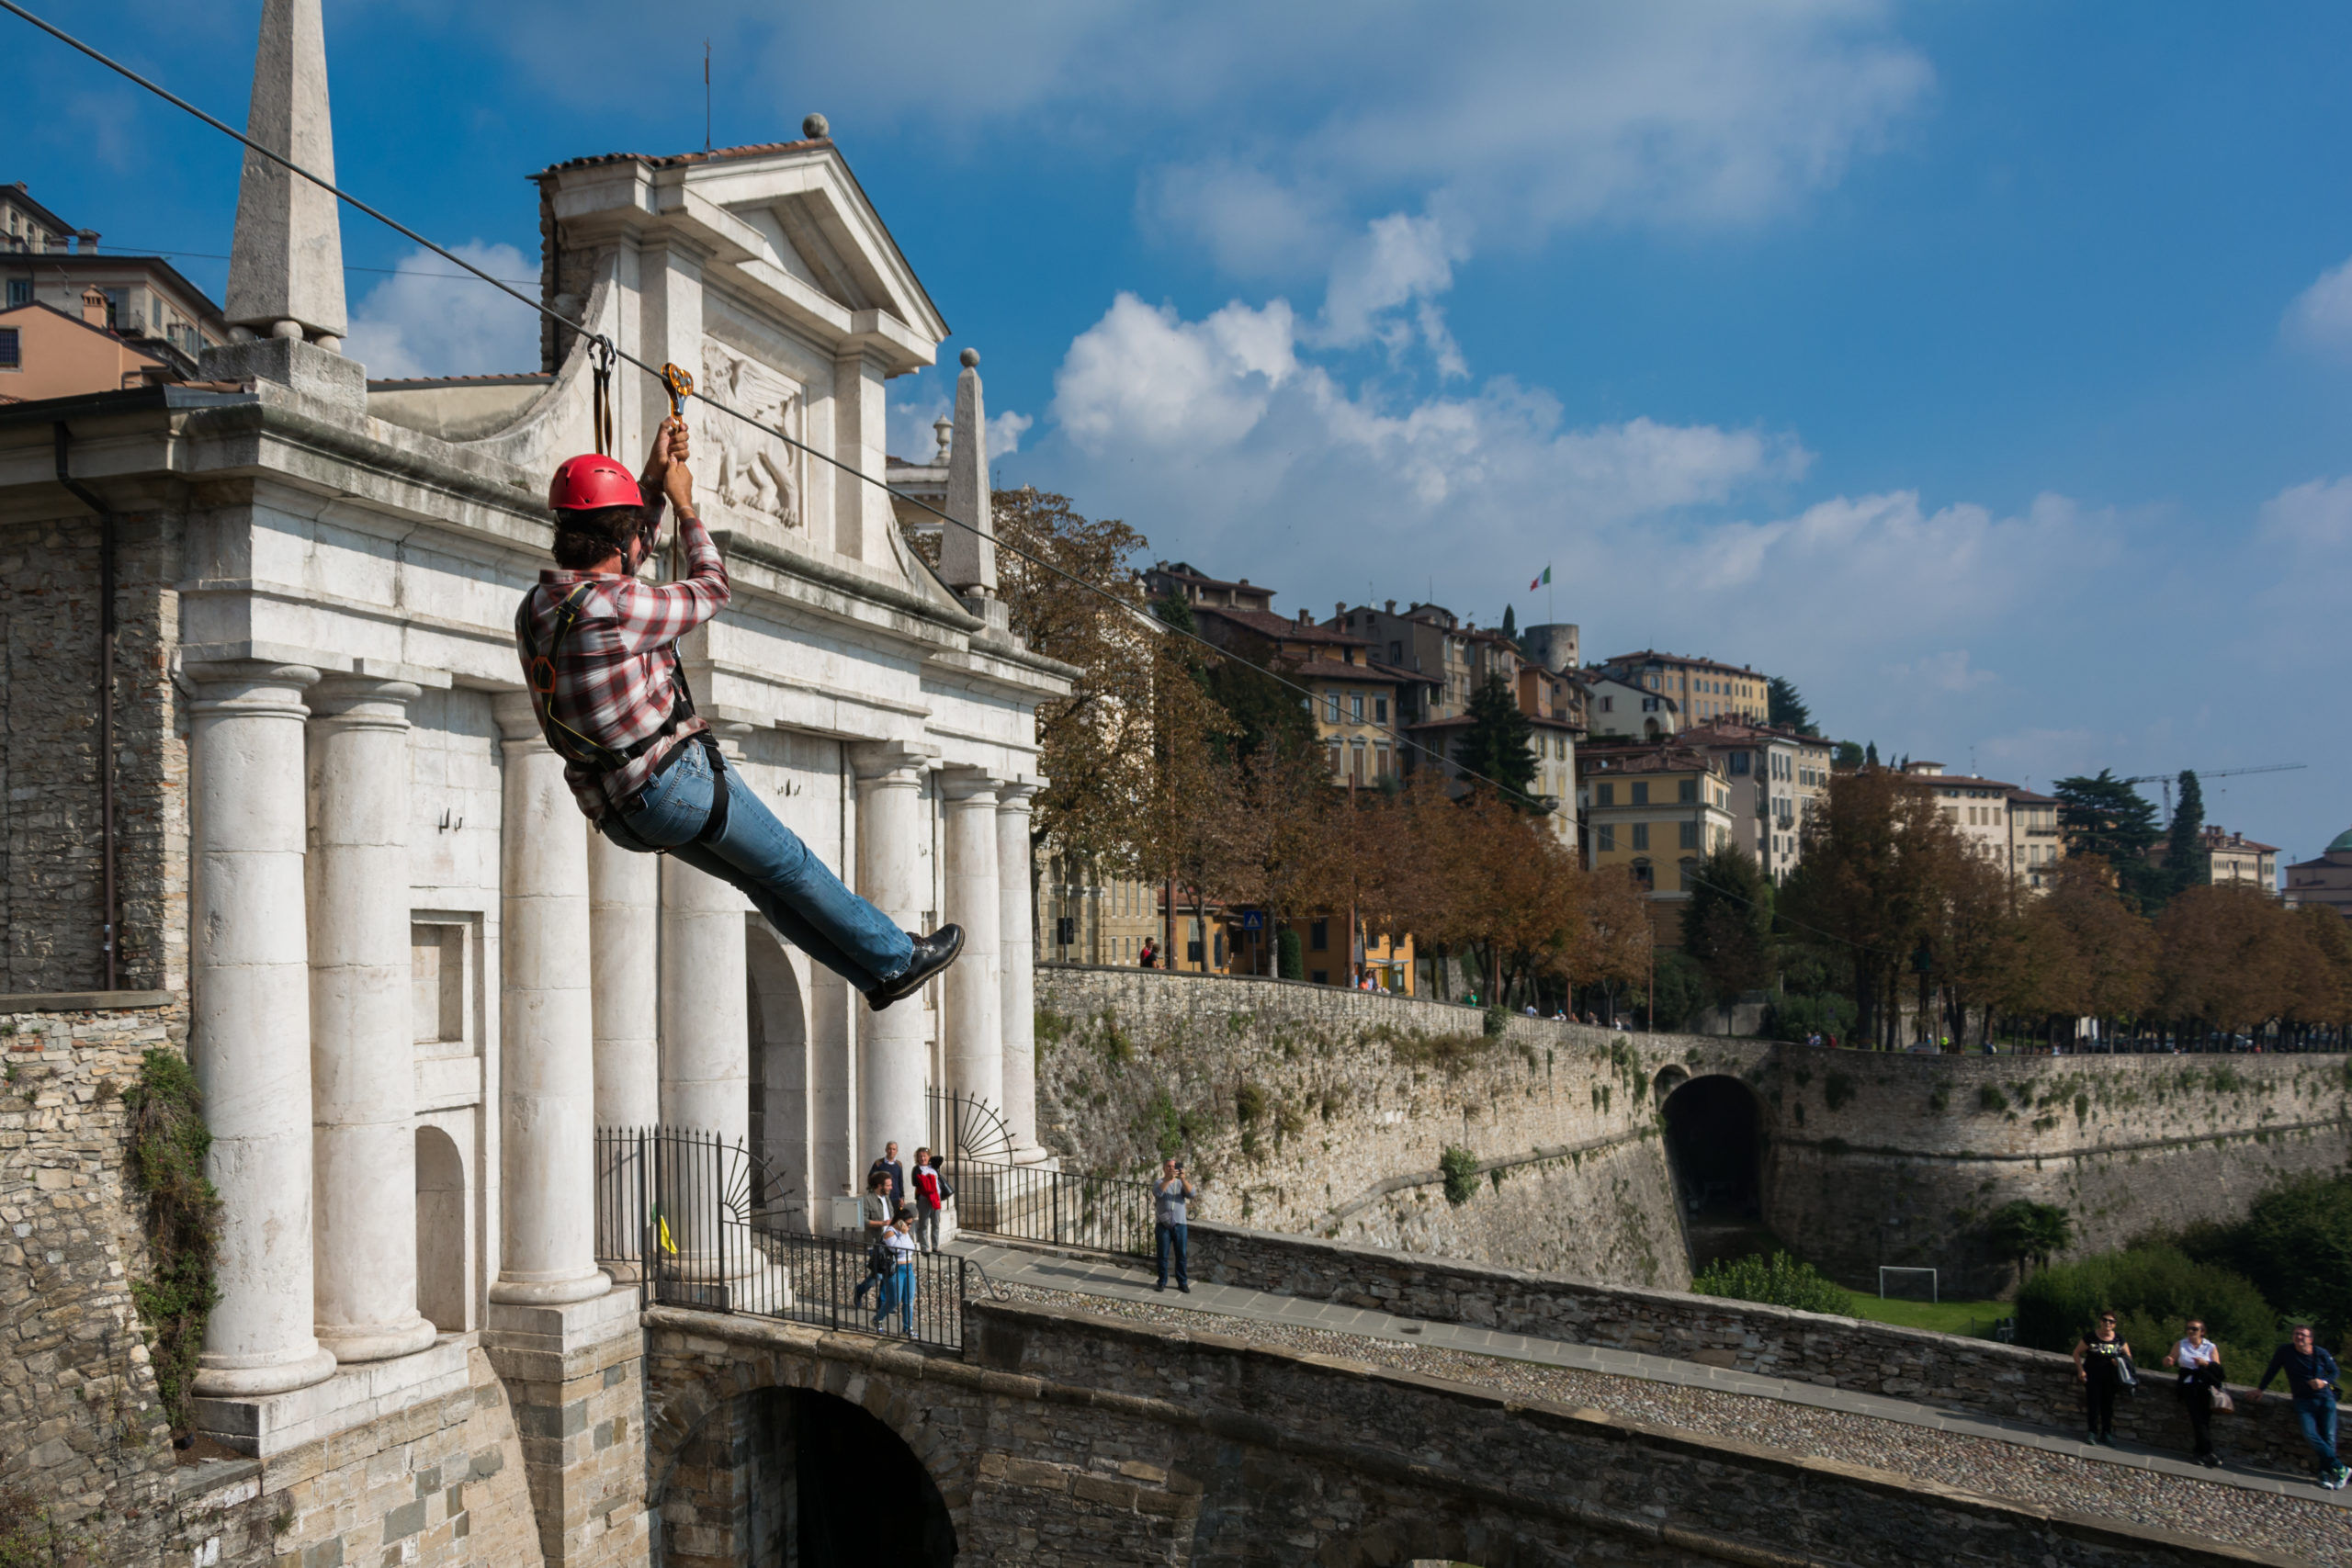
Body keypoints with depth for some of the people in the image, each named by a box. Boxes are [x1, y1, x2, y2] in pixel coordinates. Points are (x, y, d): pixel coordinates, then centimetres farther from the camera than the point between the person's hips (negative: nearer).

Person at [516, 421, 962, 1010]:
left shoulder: (535, 608, 6)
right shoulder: (615, 606, -21)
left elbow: (618, 559, 24)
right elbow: (709, 591, -3)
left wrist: (653, 479, 19)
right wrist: (684, 506, 10)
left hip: (618, 812, 9)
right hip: (675, 780, -9)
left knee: (760, 878, 19)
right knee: (791, 867, 8)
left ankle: (875, 975, 26)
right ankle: (899, 958, 22)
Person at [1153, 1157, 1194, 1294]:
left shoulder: (1181, 1183, 10)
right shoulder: (1159, 1183, 5)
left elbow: (1191, 1194, -9)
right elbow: (1157, 1193, -18)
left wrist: (1183, 1179, -24)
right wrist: (1168, 1178, -30)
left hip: (1179, 1224, 1)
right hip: (1163, 1225, -1)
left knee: (1181, 1255, 2)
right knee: (1163, 1255, 2)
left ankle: (1182, 1282, 10)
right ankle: (1162, 1282, 11)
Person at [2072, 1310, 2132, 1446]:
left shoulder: (2119, 1340, -1)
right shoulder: (2091, 1337, -7)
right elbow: (2077, 1352, 1)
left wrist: (2120, 1362, -12)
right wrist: (2080, 1370, -8)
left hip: (2110, 1377, 2)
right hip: (2092, 1375, -2)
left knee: (2108, 1404, 6)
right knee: (2093, 1403, -5)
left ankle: (2107, 1433, 17)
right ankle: (2093, 1432, 3)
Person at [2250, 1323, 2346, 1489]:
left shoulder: (2321, 1354, -1)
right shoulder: (2285, 1351, -2)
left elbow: (2335, 1372, 12)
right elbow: (2272, 1370, 9)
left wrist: (2324, 1381, -8)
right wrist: (2260, 1388, 13)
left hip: (2325, 1398, 1)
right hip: (2303, 1401, -1)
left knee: (2328, 1436, -9)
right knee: (2310, 1434, -20)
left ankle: (2325, 1472, 0)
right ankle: (2341, 1469, -16)